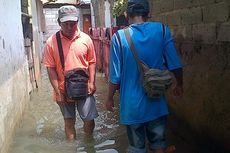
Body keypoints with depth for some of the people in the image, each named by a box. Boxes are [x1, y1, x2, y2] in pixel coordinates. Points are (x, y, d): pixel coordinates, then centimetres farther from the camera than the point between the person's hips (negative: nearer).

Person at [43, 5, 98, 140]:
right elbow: (51, 68, -7)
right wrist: (57, 91, -10)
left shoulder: (86, 39, -4)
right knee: (69, 121, 14)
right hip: (64, 90, 0)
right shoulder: (51, 42, -9)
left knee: (89, 120, 6)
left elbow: (92, 62, 3)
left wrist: (92, 82, -7)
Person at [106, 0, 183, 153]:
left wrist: (110, 98, 7)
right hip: (157, 102, 2)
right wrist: (179, 85, 15)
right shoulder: (162, 30, -7)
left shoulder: (119, 37, -12)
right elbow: (175, 65, -4)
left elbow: (116, 75, -9)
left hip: (132, 104, -1)